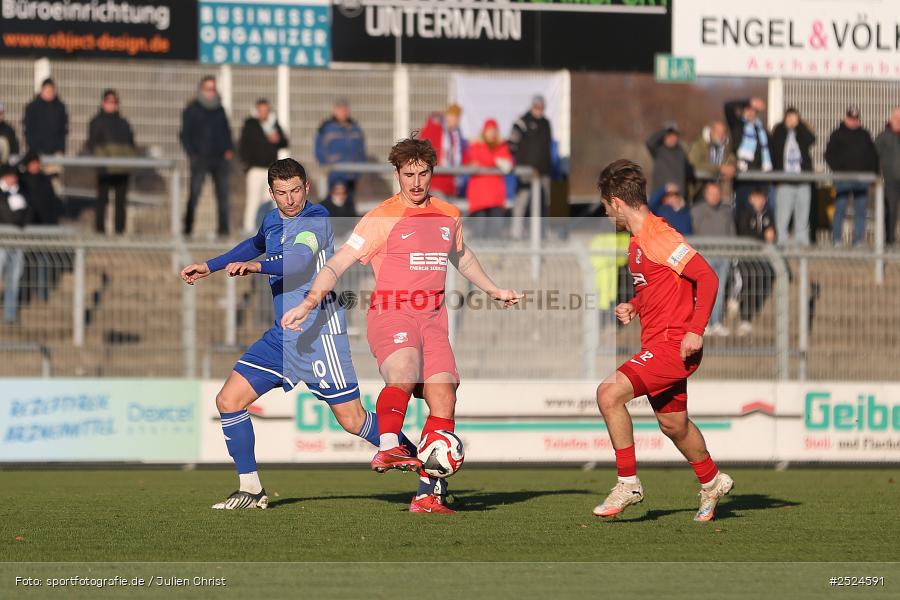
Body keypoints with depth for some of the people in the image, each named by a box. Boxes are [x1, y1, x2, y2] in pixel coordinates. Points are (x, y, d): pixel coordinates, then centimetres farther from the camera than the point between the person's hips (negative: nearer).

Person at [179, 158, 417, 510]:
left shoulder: (316, 220, -12)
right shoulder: (273, 221, 12)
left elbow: (300, 260, -31)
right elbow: (256, 245, 37)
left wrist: (257, 266, -42)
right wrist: (210, 267, 38)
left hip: (319, 333, -8)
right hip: (282, 334, 8)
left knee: (352, 420, -8)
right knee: (228, 400, -1)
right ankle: (251, 489, 7)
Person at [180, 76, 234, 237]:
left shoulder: (219, 109, 17)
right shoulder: (191, 110, 4)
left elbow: (226, 131, 23)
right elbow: (185, 134, 2)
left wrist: (229, 149, 7)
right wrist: (192, 154, -9)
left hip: (220, 158, 4)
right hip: (201, 158, -4)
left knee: (222, 194, -1)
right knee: (194, 194, -7)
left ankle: (223, 228, 0)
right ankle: (188, 228, -4)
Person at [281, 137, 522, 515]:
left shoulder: (449, 216, 15)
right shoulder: (382, 218, -2)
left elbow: (462, 258, 36)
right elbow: (337, 264, -5)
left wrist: (494, 291, 43)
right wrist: (309, 303, -18)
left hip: (433, 321, 5)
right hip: (391, 315, -5)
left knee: (443, 395, -9)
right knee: (404, 375, -35)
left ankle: (429, 493, -7)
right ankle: (388, 448, -52)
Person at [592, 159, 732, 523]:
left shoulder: (658, 237, -16)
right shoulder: (637, 241, 14)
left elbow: (707, 277, -21)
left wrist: (695, 331, -25)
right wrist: (633, 307, 11)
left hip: (673, 344, -10)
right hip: (657, 345, 10)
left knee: (609, 393, -22)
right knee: (673, 424, 20)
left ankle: (628, 483, -13)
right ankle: (711, 482, 42)